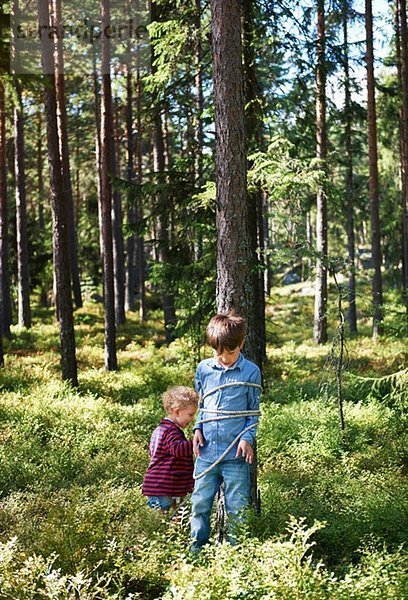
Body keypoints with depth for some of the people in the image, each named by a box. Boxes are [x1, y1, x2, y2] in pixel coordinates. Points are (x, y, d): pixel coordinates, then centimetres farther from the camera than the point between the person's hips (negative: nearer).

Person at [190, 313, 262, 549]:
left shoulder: (251, 372, -2)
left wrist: (248, 438, -10)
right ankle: (196, 551, 20)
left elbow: (254, 411, 4)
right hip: (207, 452, 3)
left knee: (237, 508, 3)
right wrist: (198, 428, 2)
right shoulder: (204, 368, 6)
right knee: (200, 504, 8)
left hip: (236, 453, -3)